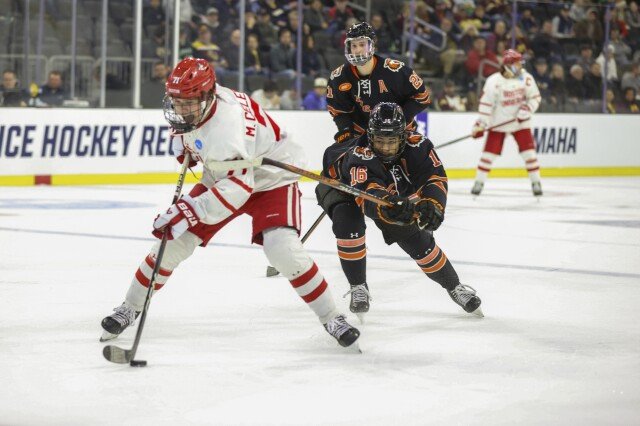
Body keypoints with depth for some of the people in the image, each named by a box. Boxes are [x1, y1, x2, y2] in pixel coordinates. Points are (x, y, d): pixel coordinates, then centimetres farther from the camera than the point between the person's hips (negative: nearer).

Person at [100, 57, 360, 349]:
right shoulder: (195, 100, -15)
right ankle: (130, 308, 15)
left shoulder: (228, 122, -39)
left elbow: (237, 186, -45)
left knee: (282, 248, -28)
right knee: (174, 240, -2)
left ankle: (331, 319, -12)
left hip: (270, 180, -7)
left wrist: (188, 212, -50)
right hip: (221, 177, 7)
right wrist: (183, 143, 2)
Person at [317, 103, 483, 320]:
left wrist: (432, 204, -53)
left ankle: (454, 287, 22)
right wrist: (389, 207, -80)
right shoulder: (359, 156, -45)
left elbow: (435, 177, -32)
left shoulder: (416, 145, -31)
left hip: (393, 194, 4)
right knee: (347, 220, -34)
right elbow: (368, 196, -59)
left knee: (417, 240, 0)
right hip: (340, 186, -4)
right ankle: (358, 288, -16)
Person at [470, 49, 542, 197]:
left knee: (528, 151, -4)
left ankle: (536, 182, 8)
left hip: (520, 122, 2)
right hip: (498, 122, -2)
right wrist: (481, 124, -16)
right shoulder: (494, 81, -16)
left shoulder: (526, 78, -7)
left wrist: (526, 110, -14)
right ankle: (479, 182, 11)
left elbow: (535, 97, 2)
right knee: (489, 151, -2)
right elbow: (486, 103, -13)